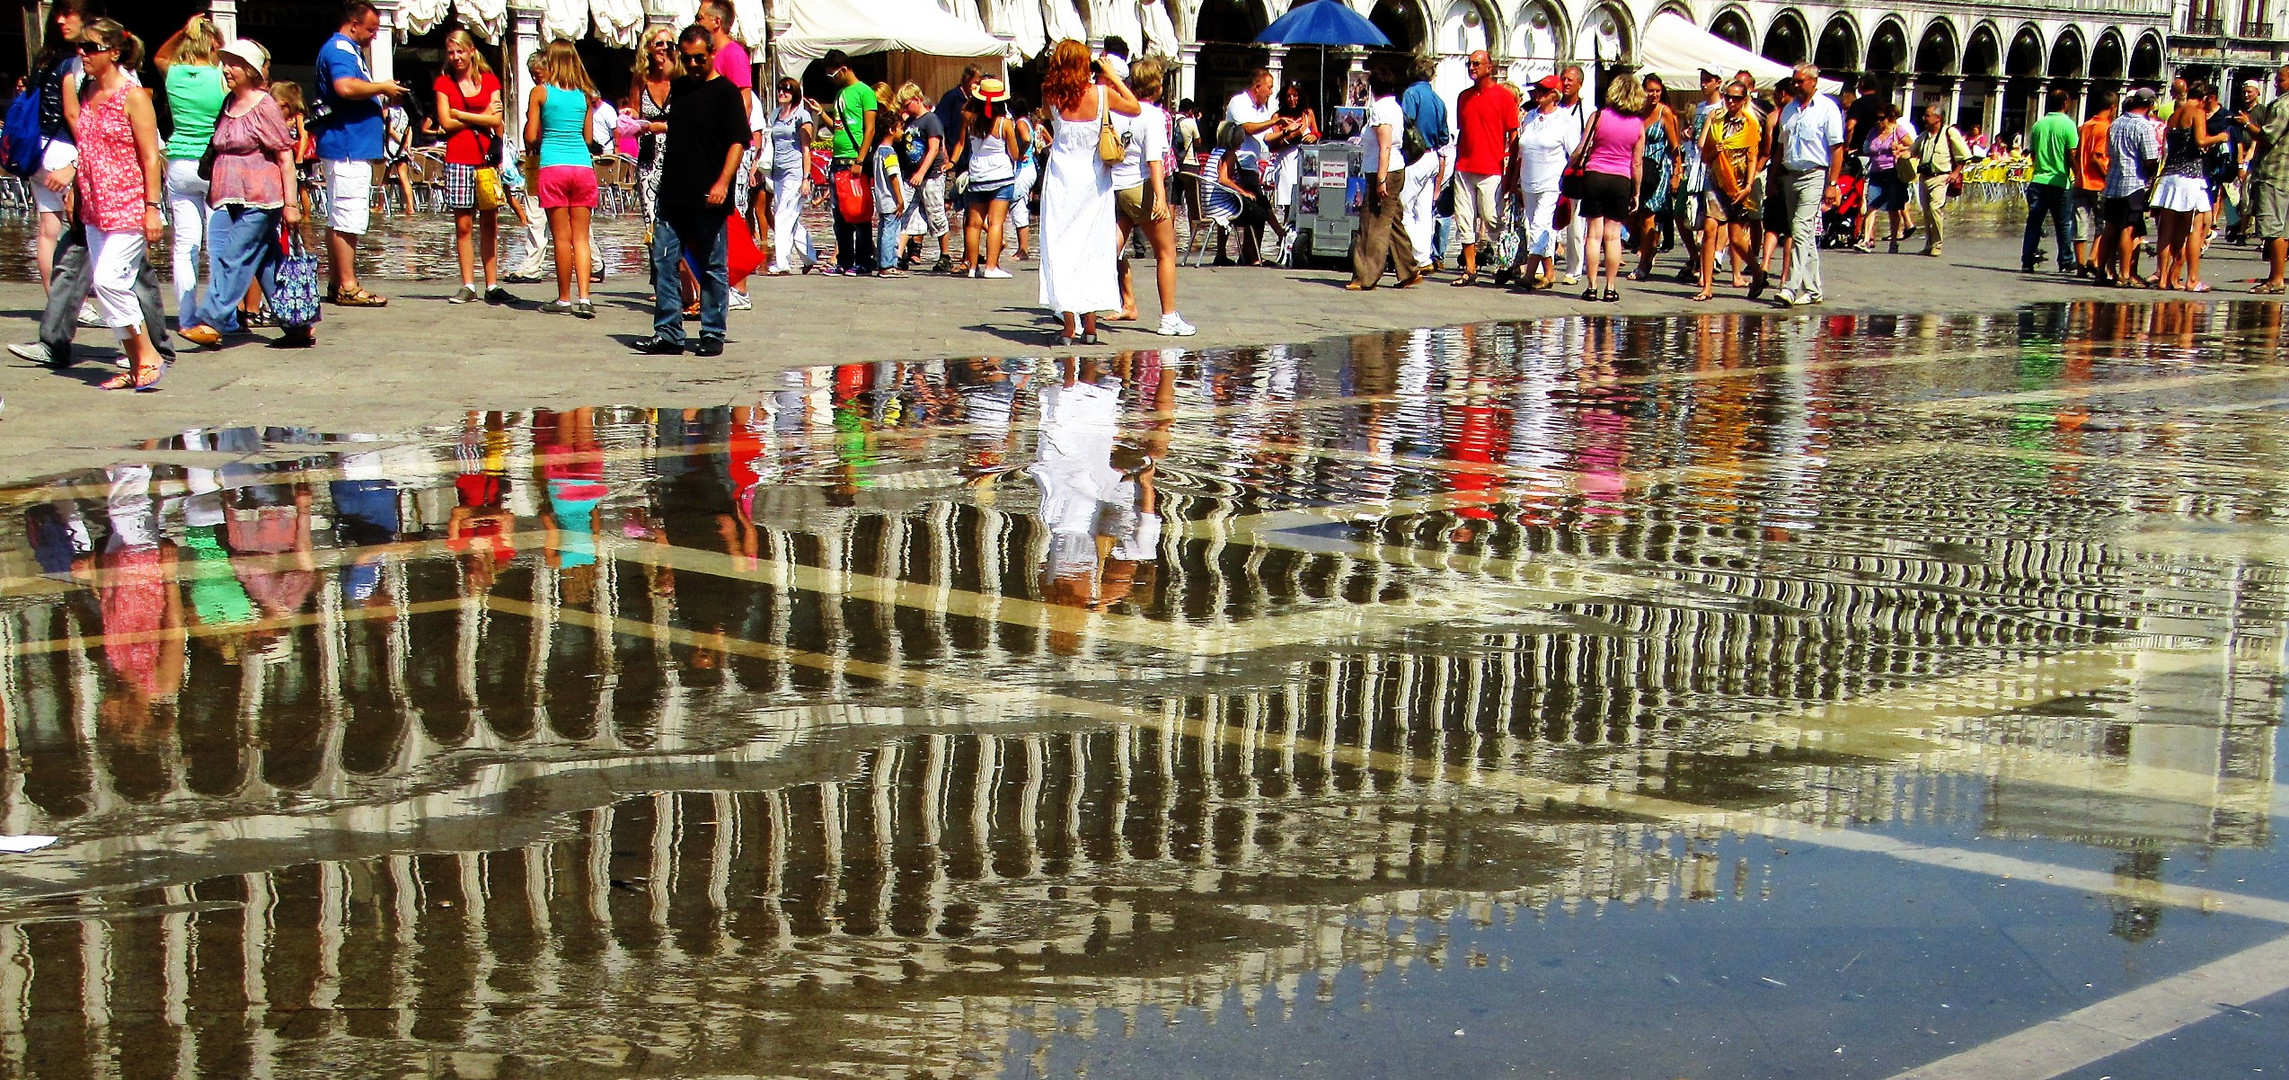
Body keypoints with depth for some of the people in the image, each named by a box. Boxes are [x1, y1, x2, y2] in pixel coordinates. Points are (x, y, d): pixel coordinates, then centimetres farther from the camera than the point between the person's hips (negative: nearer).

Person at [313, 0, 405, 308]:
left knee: (338, 220, 13)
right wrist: (382, 87, -17)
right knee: (348, 220, -11)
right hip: (347, 147, -11)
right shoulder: (339, 49, -12)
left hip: (350, 146, 11)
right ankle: (348, 287, -11)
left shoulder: (349, 50, 21)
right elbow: (346, 87, -30)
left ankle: (336, 283, 18)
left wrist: (383, 97, 10)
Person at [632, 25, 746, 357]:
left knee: (713, 267, 2)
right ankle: (668, 333, 5)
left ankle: (713, 334, 9)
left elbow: (738, 142, -12)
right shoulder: (679, 88, 14)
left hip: (708, 201, -6)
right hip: (672, 194, 6)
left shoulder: (725, 92, -6)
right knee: (664, 263, 2)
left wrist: (723, 182, -22)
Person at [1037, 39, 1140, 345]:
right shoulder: (1102, 94, -8)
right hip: (1094, 181, 1)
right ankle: (1089, 325, 9)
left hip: (1062, 179, -1)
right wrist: (1112, 77, 9)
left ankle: (1070, 326, -4)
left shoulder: (1051, 97, -8)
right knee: (1093, 248, 9)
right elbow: (1134, 107, 8)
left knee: (1062, 248, 1)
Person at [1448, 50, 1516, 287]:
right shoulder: (1464, 97, 15)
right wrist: (1457, 160, 16)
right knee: (1464, 220, 3)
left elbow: (1513, 134, -2)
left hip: (1492, 169, -6)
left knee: (1491, 218, -6)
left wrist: (1508, 163, -8)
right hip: (1465, 168, 6)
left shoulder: (1503, 96, -2)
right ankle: (1470, 270, 6)